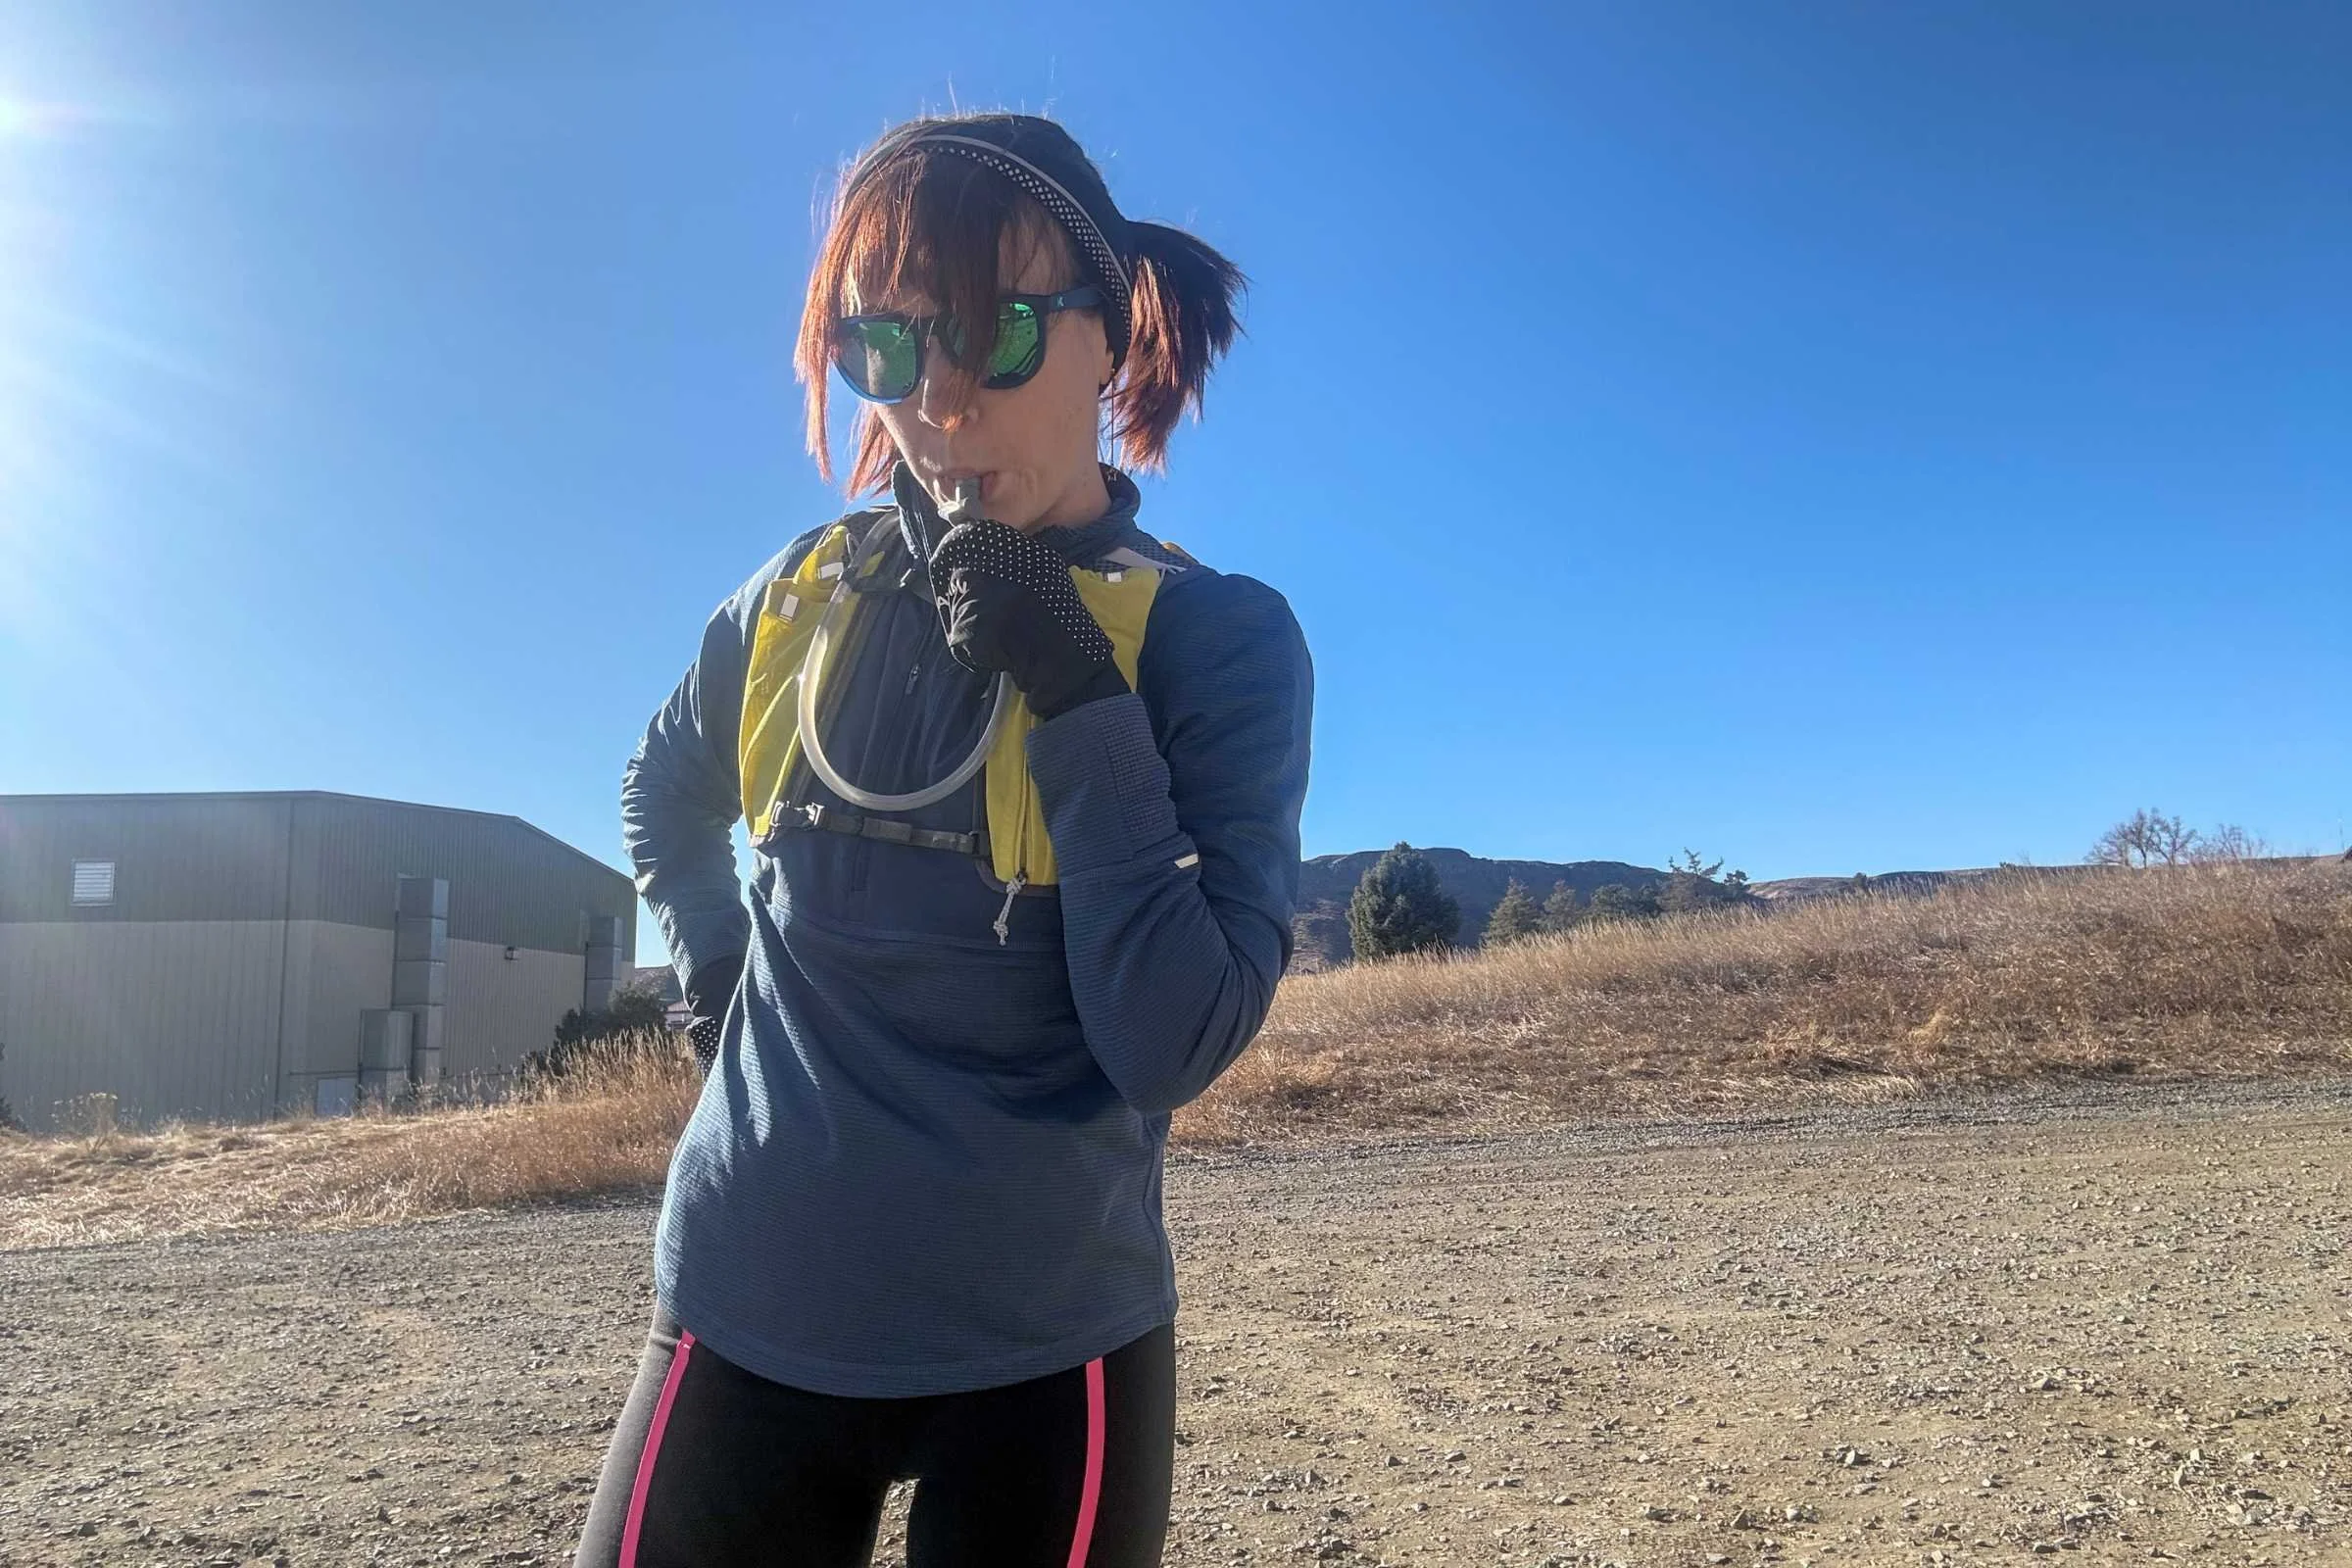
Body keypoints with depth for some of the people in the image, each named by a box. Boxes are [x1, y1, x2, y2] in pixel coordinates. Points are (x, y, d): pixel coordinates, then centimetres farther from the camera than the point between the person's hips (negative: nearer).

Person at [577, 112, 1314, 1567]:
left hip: (1048, 1352, -2)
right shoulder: (807, 596, 1)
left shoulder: (1215, 637, -10)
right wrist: (719, 967, 6)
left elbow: (1170, 1049, -18)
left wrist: (1078, 700, -22)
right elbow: (666, 796, 21)